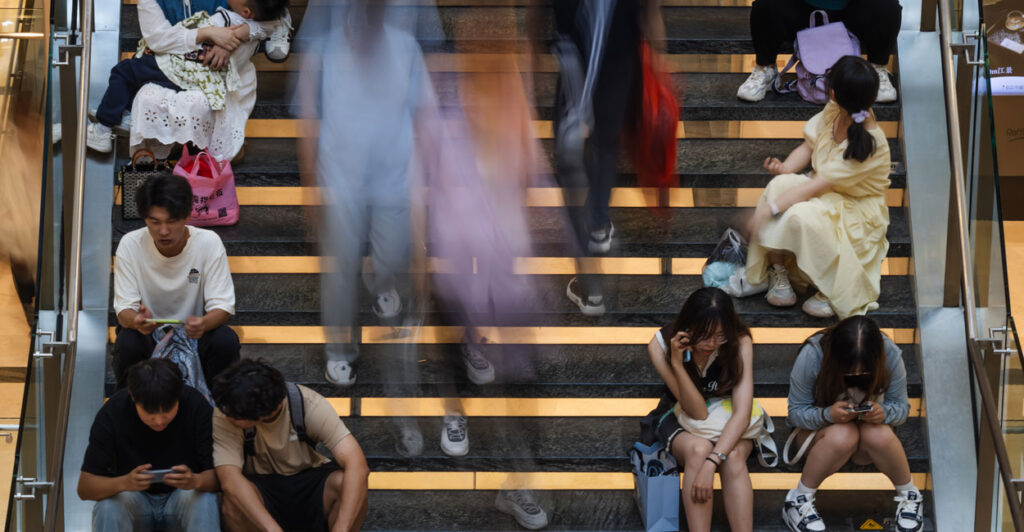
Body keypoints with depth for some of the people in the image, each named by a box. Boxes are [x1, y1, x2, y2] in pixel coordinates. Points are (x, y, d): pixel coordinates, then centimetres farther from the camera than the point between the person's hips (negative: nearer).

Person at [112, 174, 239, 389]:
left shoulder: (209, 243, -16)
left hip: (193, 331, 1)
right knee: (127, 344, -33)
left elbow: (222, 306, -16)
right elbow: (124, 309, -16)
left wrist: (203, 323, -41)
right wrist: (136, 320, -43)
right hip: (147, 332, 0)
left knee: (226, 341, -30)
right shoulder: (130, 245, -16)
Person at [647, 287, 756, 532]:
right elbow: (697, 413, -22)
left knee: (734, 456, -35)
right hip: (682, 422, 0)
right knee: (698, 449, -36)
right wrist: (677, 363, -37)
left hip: (730, 426, 0)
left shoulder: (739, 343, -22)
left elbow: (742, 412, -29)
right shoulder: (661, 346, -21)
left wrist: (712, 463, -42)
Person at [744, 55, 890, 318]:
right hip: (824, 193, 6)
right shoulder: (832, 112, -10)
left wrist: (769, 209, -30)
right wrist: (785, 167, -18)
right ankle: (776, 270, -14)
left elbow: (817, 185, -30)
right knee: (781, 184, -24)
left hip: (857, 212, -6)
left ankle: (833, 290, -12)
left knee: (802, 215, -35)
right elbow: (808, 147, 4)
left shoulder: (869, 144, -31)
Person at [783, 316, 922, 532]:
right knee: (842, 436, -38)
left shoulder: (890, 355, -22)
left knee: (879, 435, -35)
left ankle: (909, 495, -10)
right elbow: (796, 412, -18)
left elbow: (902, 407, -10)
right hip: (818, 429, -2)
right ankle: (799, 500, -21)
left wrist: (883, 412, -35)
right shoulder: (811, 356, -28)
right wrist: (827, 414, -40)